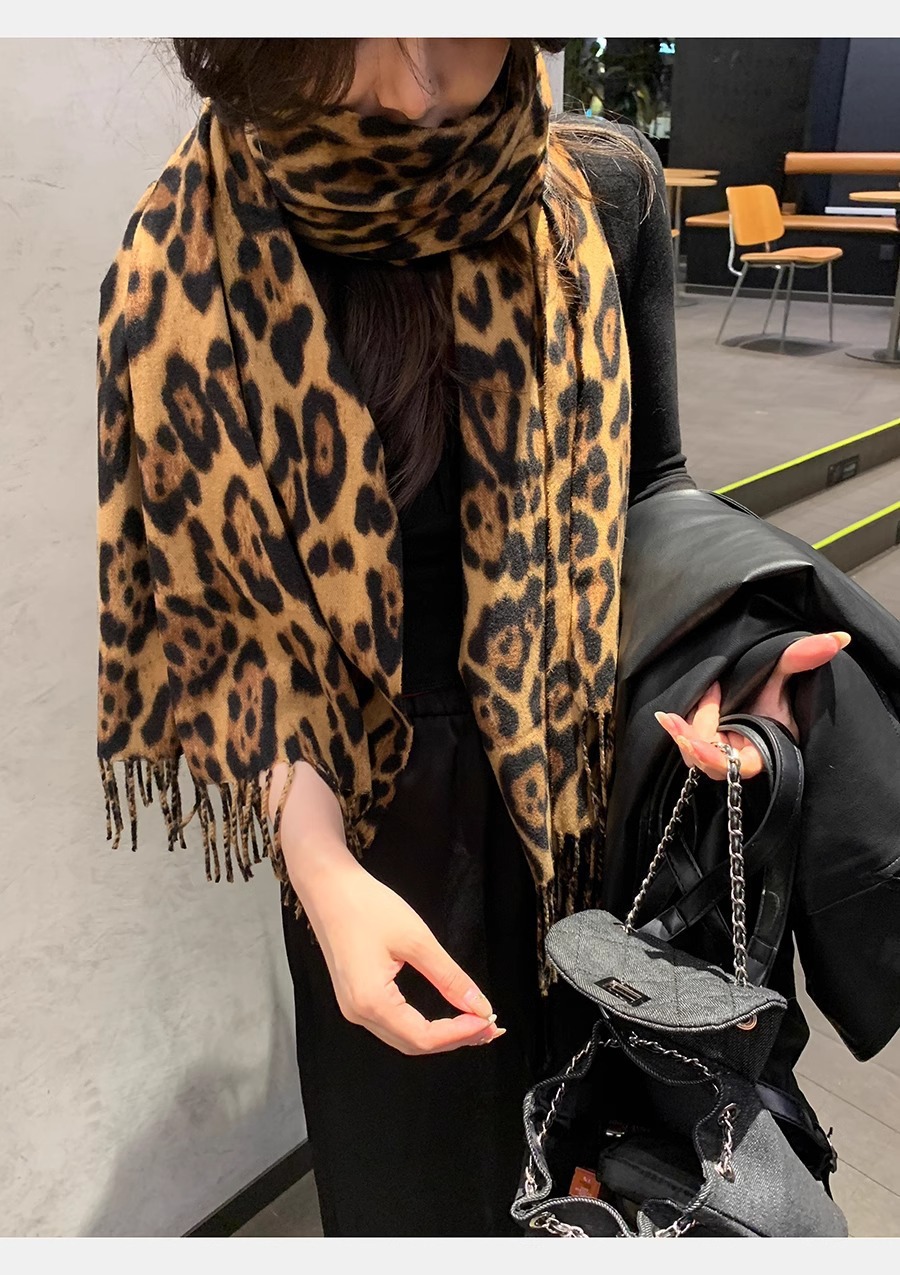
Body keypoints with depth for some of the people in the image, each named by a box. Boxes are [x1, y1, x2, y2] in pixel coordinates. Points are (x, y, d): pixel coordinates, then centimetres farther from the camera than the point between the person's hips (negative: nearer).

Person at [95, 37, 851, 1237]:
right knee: (413, 1144, 21)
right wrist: (321, 868, -21)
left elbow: (654, 480, -2)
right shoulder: (187, 266, -17)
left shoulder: (606, 190, -12)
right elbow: (220, 618, -12)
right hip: (377, 794, -1)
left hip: (589, 756, 2)